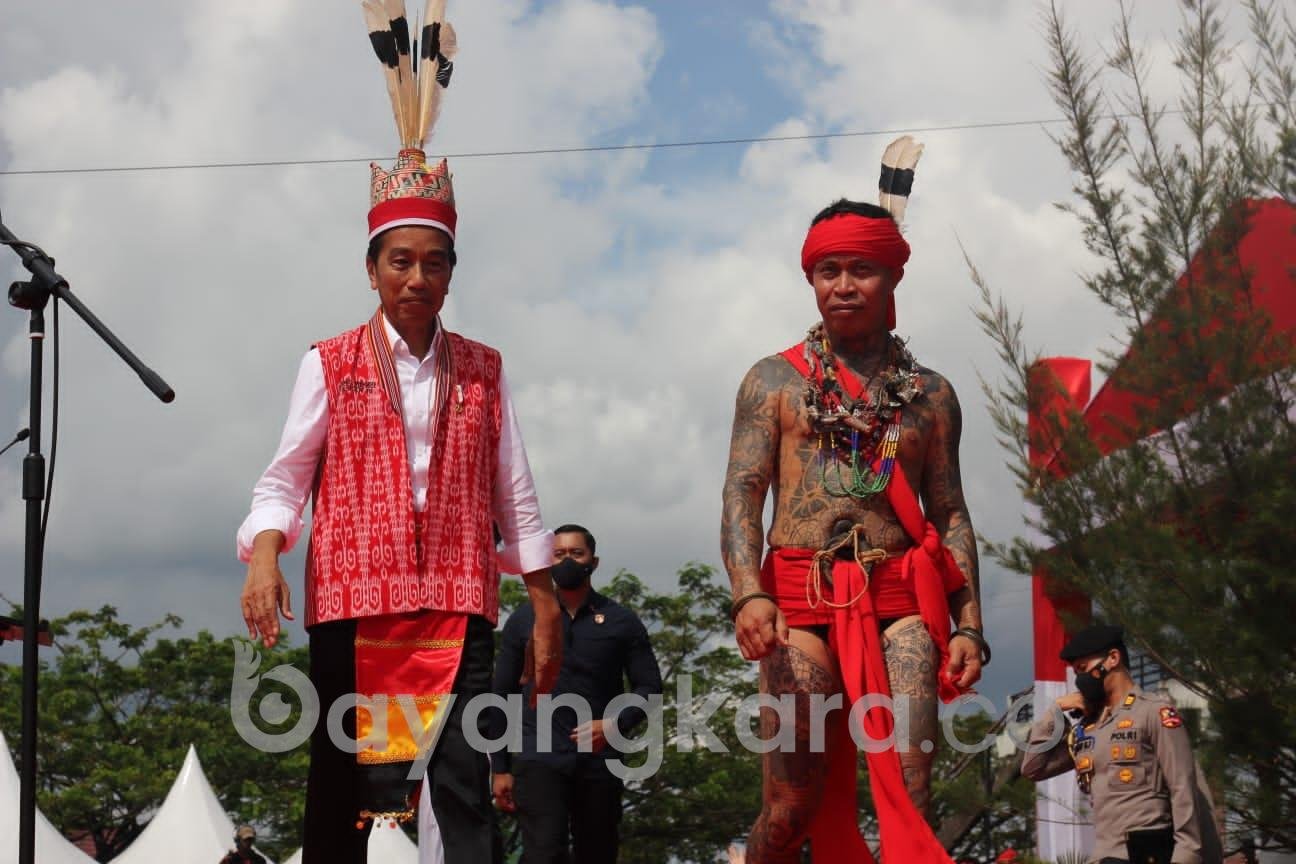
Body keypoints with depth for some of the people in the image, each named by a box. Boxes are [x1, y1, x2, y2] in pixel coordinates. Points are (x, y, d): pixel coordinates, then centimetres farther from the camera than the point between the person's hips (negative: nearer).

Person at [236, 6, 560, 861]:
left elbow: (514, 493, 12)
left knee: (465, 789, -10)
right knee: (342, 791, 1)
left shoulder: (482, 370, 13)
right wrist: (264, 555, -15)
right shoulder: (330, 365, 8)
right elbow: (286, 477, 4)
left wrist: (545, 604, 9)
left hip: (457, 604, 1)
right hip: (352, 600, -1)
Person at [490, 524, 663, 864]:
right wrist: (499, 767, 3)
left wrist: (615, 724, -12)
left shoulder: (621, 621, 8)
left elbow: (649, 686, 7)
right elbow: (502, 695, 9)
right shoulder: (523, 620, 9)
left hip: (599, 760, 2)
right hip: (538, 756, -2)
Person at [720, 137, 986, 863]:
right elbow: (743, 492, 2)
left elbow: (950, 513, 16)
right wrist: (750, 595, -16)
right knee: (794, 803, -6)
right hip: (801, 601, -1)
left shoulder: (930, 393, 16)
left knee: (909, 797, -11)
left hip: (901, 603, 1)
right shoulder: (775, 381, 11)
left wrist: (968, 625, 4)